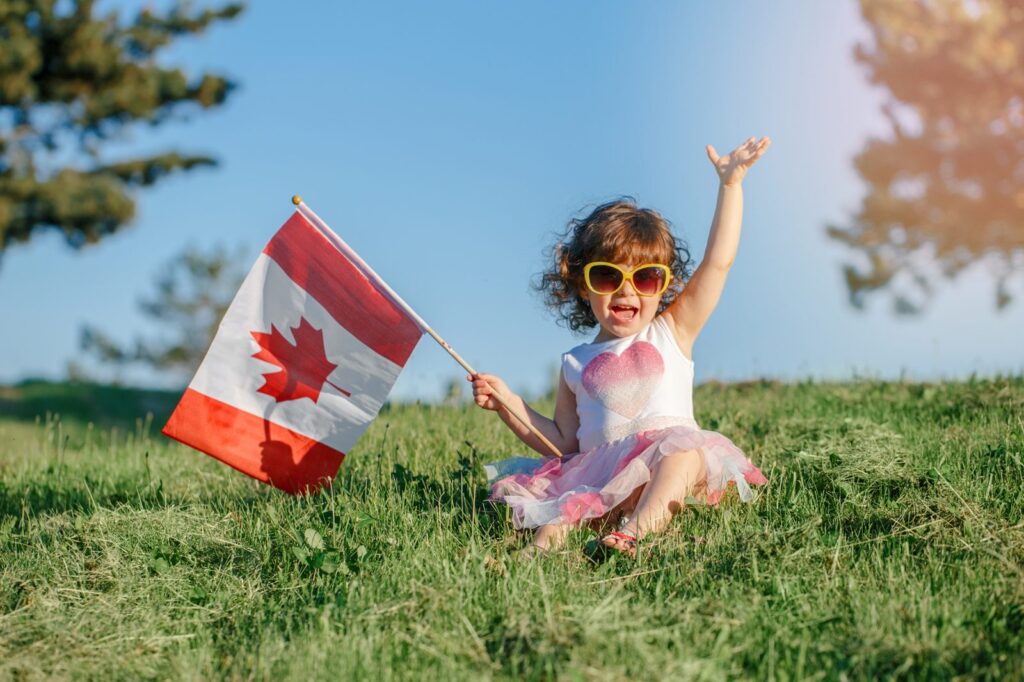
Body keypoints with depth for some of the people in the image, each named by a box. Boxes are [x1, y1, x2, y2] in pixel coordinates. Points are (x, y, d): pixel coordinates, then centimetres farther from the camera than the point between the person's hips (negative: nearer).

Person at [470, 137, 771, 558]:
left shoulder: (671, 333, 15)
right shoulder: (575, 364, 19)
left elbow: (718, 260, 8)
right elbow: (563, 441, 19)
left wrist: (730, 184, 6)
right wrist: (506, 402, 11)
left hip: (669, 464, -2)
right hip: (599, 473, 2)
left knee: (683, 451, -36)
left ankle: (633, 531, -51)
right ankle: (554, 529, -49)